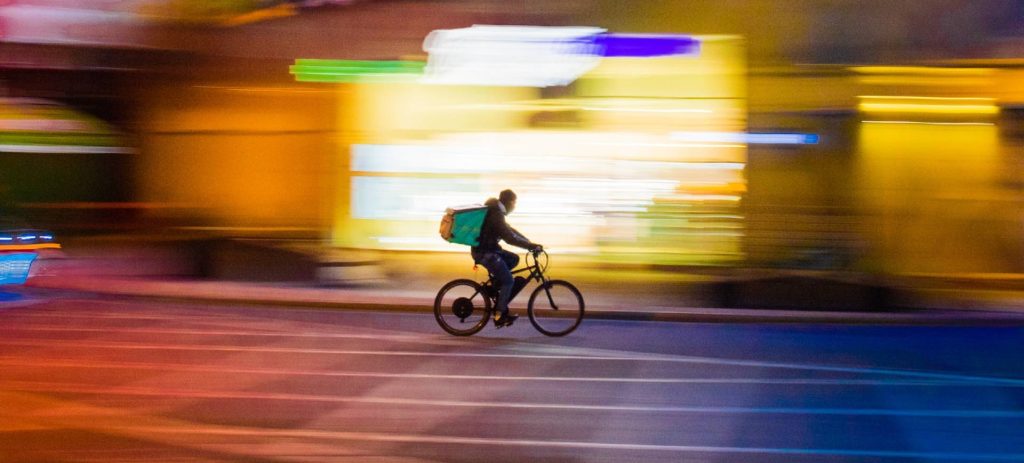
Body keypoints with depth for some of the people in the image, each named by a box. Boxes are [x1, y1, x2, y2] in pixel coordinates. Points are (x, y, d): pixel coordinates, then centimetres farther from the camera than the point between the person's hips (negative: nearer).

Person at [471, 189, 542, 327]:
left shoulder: (496, 211, 14)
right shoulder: (496, 214, -19)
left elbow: (510, 231, 20)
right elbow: (510, 238, -24)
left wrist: (530, 243, 13)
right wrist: (532, 246, -20)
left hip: (488, 249, 10)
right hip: (485, 253, -10)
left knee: (513, 259, 17)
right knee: (508, 281, -8)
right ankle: (499, 316, -5)